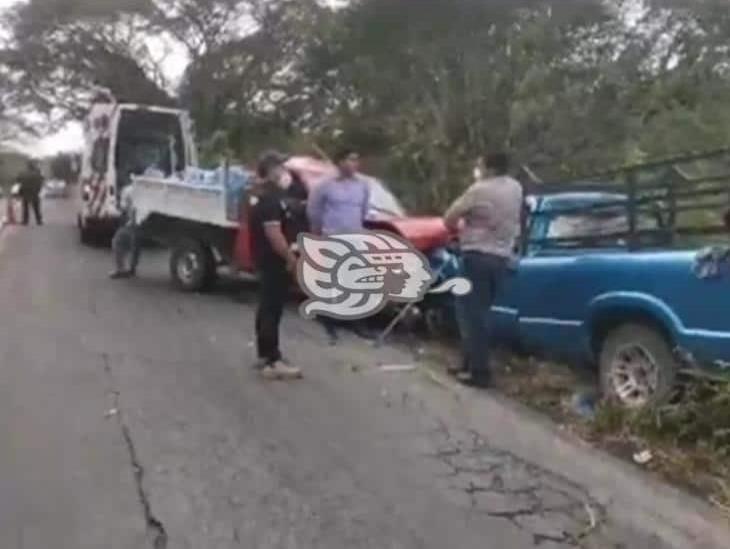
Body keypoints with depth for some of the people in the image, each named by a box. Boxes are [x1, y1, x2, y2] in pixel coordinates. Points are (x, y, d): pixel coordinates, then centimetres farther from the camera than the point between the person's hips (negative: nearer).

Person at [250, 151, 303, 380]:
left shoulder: (261, 194, 14)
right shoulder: (270, 198, -19)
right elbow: (273, 233, -26)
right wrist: (291, 258, -19)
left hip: (265, 260, 10)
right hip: (274, 261, -10)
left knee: (266, 308, 15)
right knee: (272, 311, -8)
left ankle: (264, 355, 23)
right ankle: (273, 362, -6)